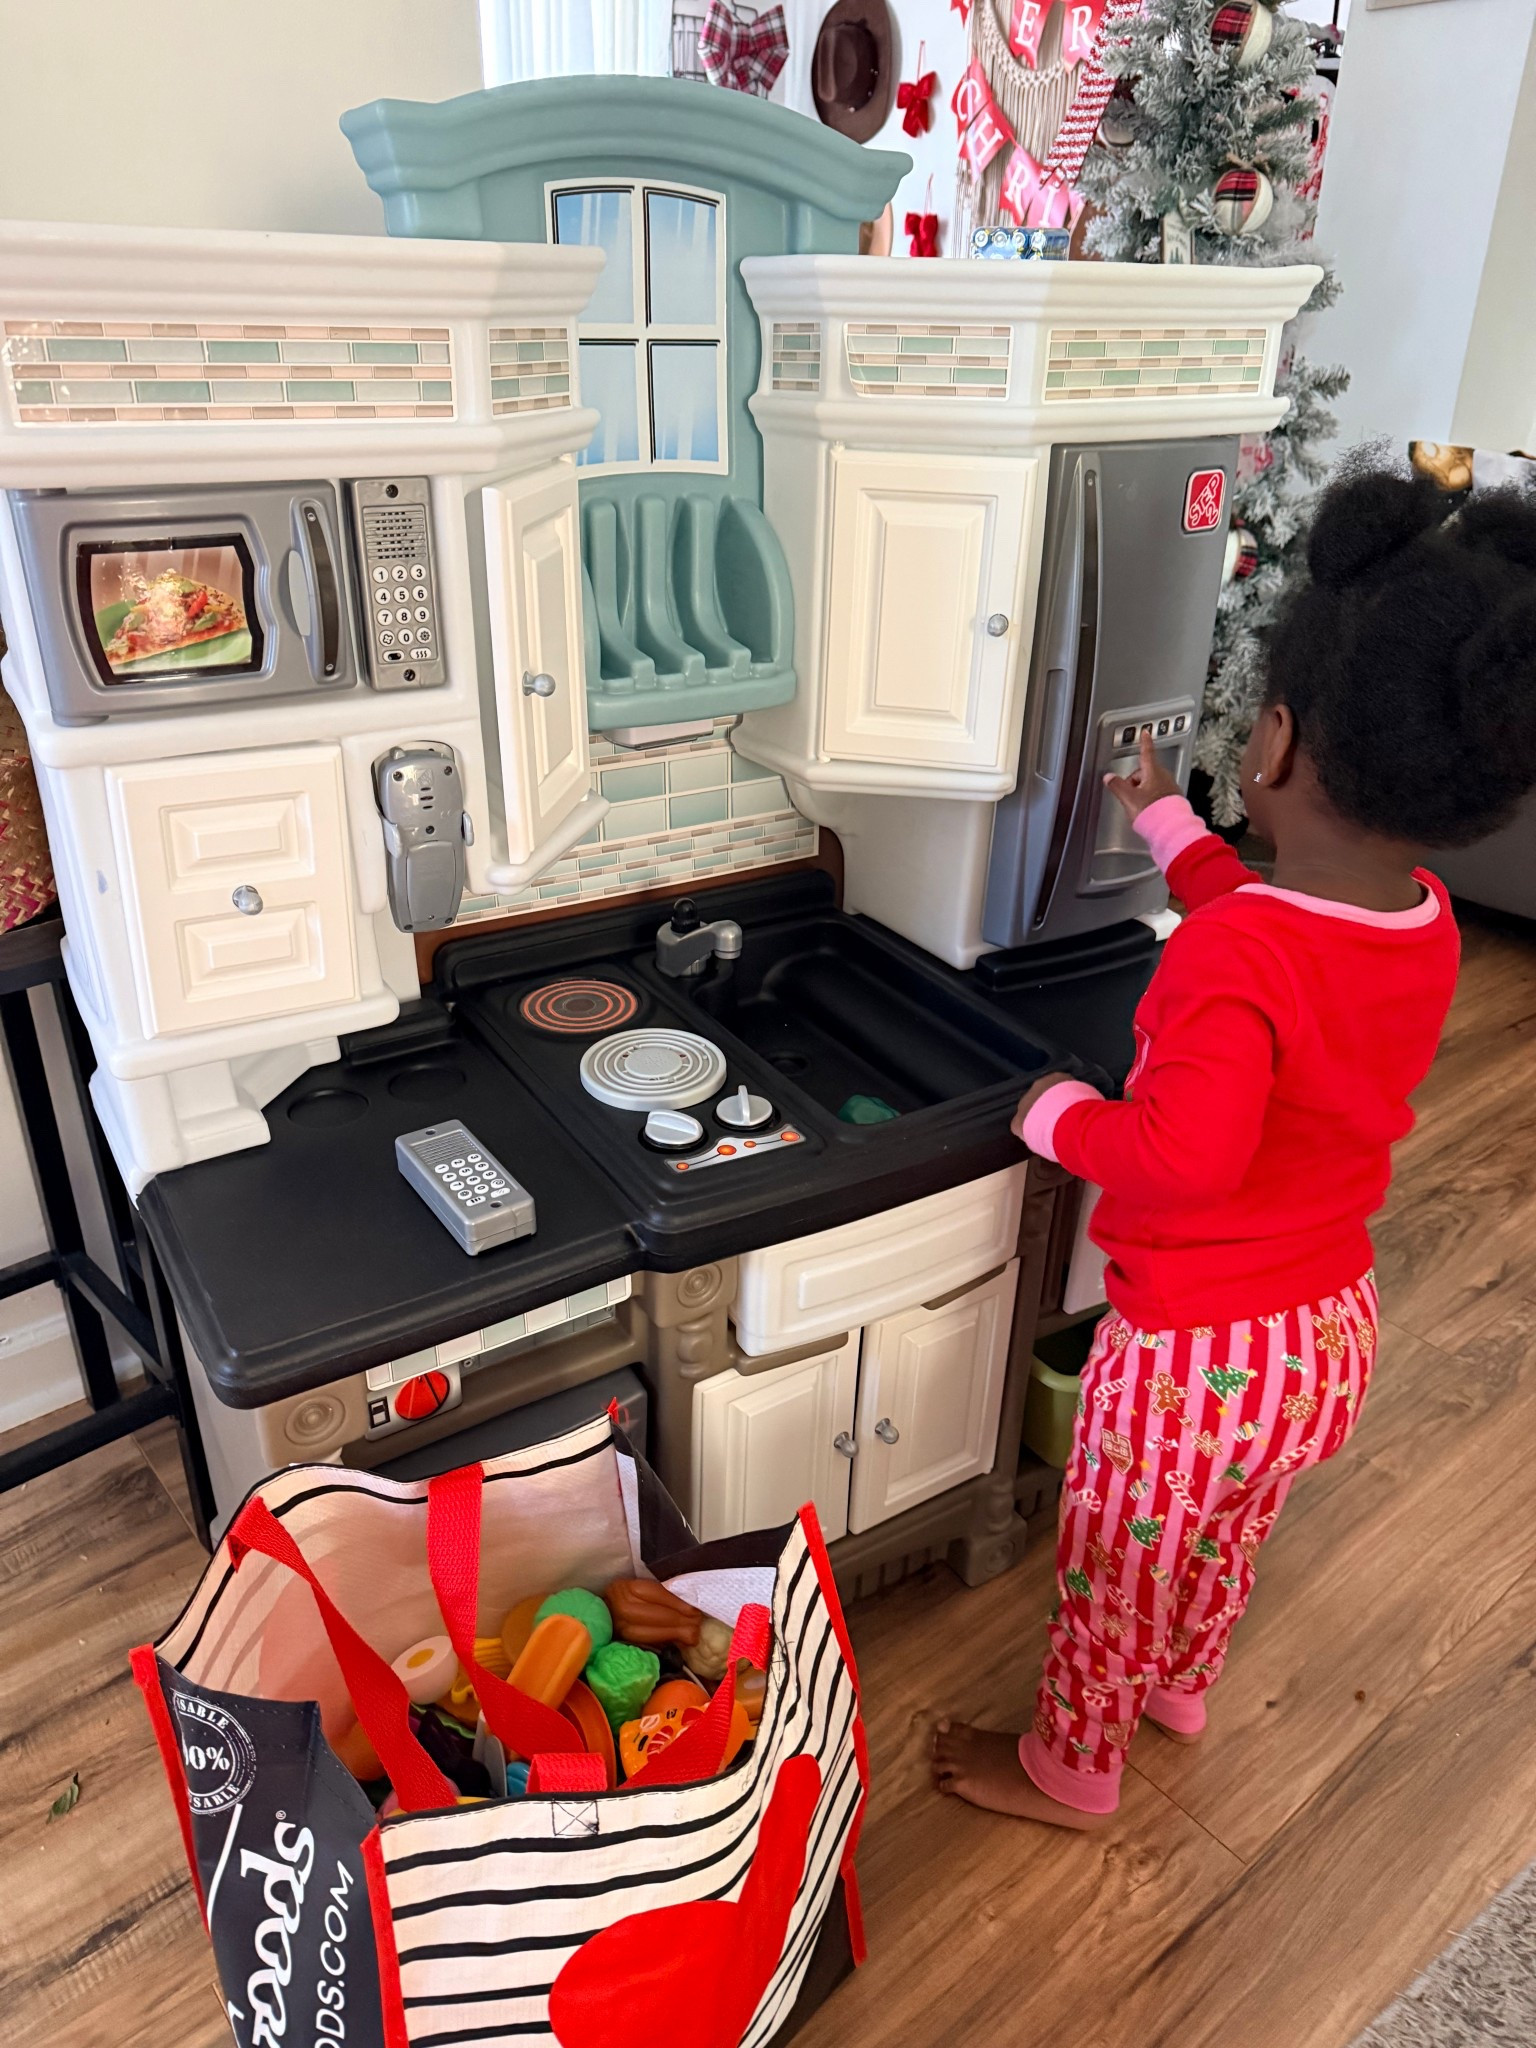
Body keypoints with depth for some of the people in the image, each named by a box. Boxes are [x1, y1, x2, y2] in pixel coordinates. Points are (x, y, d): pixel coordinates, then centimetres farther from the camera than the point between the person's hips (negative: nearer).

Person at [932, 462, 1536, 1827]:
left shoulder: (1230, 953, -33)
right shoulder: (1426, 924, -6)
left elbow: (1189, 1152, -39)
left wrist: (1062, 1116, -19)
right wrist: (1171, 827, 25)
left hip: (1200, 1355, -7)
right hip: (1333, 1333, 7)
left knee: (1113, 1572, 20)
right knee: (1223, 1547, 33)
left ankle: (1071, 1770, 45)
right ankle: (1181, 1689, 59)